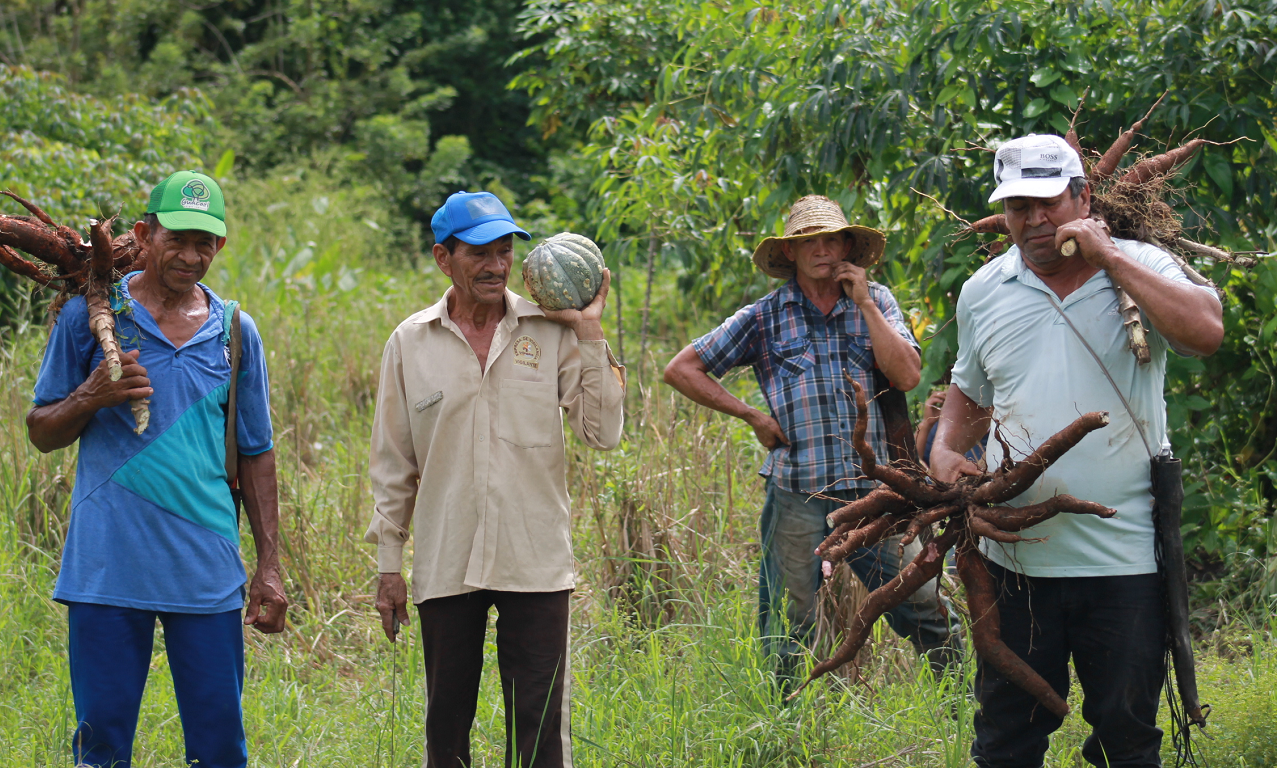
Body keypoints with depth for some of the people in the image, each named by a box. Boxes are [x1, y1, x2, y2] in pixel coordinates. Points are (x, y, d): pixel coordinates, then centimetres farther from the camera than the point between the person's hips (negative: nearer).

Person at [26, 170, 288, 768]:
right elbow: (41, 433, 7)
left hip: (207, 576, 2)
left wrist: (269, 567, 8)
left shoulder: (236, 332, 10)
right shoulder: (91, 315, 4)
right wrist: (91, 397, -13)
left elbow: (255, 456, 14)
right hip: (106, 566, -2)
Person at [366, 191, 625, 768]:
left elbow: (603, 434, -3)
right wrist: (388, 563, 8)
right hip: (445, 565, 1)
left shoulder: (551, 332, 2)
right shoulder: (411, 343, 4)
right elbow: (392, 463, 10)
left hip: (535, 565, -1)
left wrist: (590, 334, -7)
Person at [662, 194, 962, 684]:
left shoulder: (875, 303, 10)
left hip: (871, 492, 1)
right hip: (796, 498, -1)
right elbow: (681, 369, 6)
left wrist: (862, 303, -6)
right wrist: (750, 415, 0)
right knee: (787, 634, 4)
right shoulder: (763, 319, 4)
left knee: (929, 614, -2)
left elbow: (907, 376, -4)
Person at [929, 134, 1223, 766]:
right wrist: (945, 449, 2)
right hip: (1016, 556, 3)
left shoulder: (1139, 269, -1)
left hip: (1123, 555, -3)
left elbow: (1206, 331, -21)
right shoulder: (983, 292, 9)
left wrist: (1108, 257, -16)